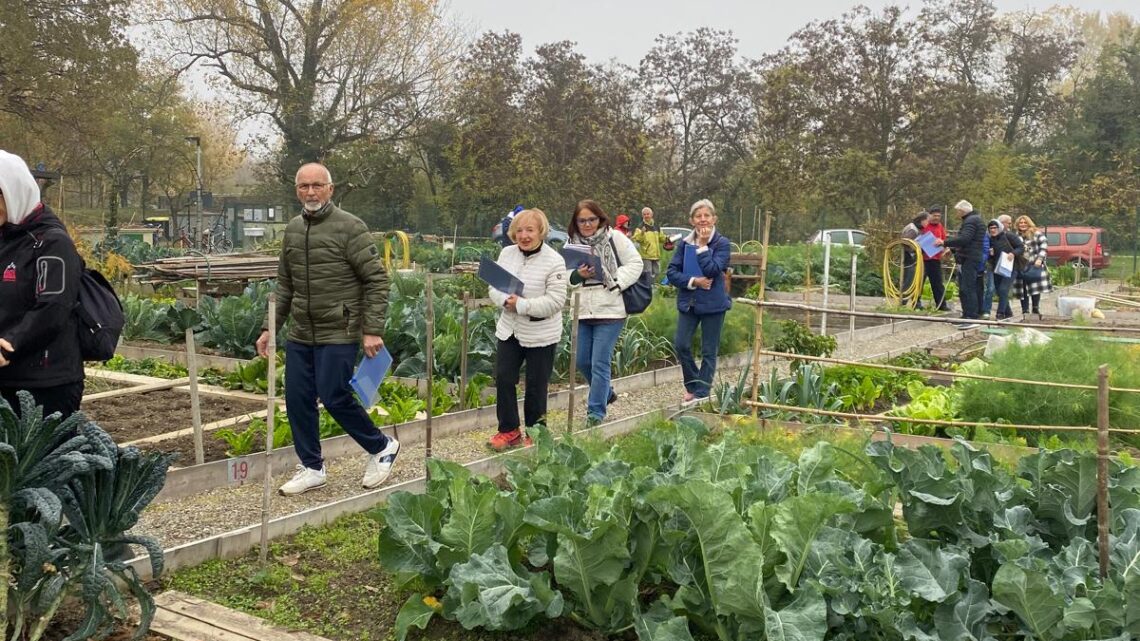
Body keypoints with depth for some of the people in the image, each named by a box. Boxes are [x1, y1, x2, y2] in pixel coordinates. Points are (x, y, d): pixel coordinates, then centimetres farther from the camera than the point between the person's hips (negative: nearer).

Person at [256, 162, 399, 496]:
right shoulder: (292, 229, 10)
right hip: (300, 334, 7)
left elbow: (377, 280, -12)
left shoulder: (350, 227, -11)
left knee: (334, 397, -7)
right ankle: (312, 468, 22)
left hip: (338, 334, -7)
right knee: (297, 400, 6)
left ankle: (382, 448, 16)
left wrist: (372, 330, -17)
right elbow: (285, 285, 17)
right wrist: (269, 328, 13)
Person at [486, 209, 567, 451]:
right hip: (509, 329, 5)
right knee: (503, 379, 5)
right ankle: (509, 430, 20)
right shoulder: (507, 254, 2)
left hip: (541, 334, -5)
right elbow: (494, 286, 5)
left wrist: (522, 305, -24)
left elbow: (556, 300, -19)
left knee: (536, 385, 7)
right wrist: (506, 300, -17)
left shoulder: (553, 261, -15)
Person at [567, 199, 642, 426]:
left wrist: (615, 283, -13)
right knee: (582, 361, 12)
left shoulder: (615, 238, -3)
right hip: (582, 311, 5)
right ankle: (605, 393, 37)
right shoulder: (572, 243, 8)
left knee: (600, 363, -5)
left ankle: (596, 412, 4)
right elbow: (564, 277, 5)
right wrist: (576, 276, -16)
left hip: (610, 311, -5)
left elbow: (635, 264, -2)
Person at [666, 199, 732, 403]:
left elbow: (712, 270, -18)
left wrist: (703, 245, -14)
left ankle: (701, 393, 14)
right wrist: (693, 281, -14)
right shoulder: (684, 243, 5)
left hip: (713, 304, -3)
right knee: (681, 345, -4)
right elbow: (671, 272, 0)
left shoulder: (722, 243, -5)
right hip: (688, 302, 3)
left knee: (709, 351, 3)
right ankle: (692, 386, 18)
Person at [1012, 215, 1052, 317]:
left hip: (1034, 266, -3)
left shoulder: (1037, 234, 4)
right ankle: (1025, 310, 8)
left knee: (1035, 288, -7)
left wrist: (1039, 259, -14)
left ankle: (1036, 309, 2)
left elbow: (1044, 248, -3)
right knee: (1022, 289, 3)